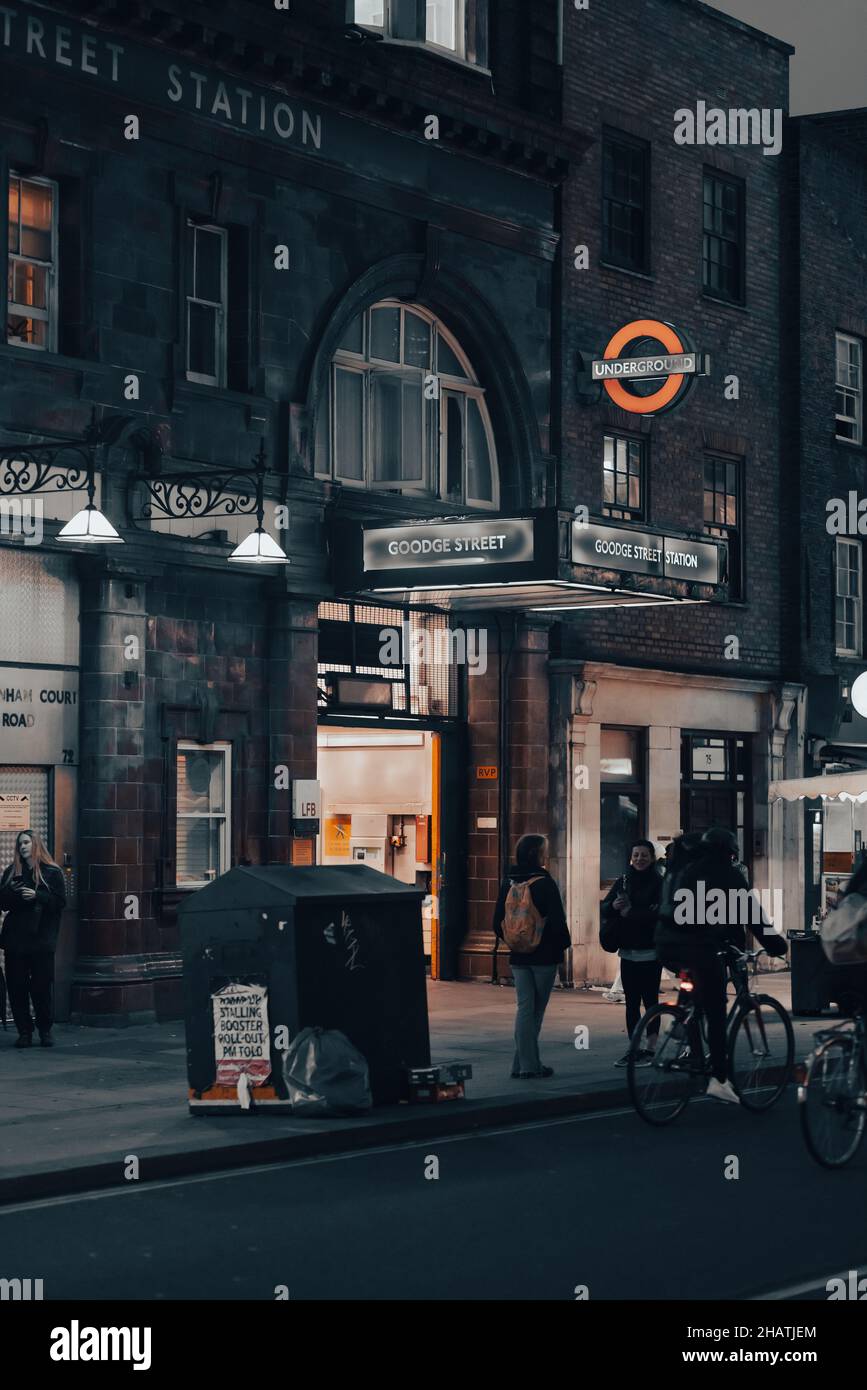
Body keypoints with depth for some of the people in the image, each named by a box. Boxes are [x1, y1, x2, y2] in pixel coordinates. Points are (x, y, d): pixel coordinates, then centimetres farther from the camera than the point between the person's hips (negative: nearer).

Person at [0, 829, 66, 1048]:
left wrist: (37, 896, -15)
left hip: (41, 938, -3)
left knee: (43, 986, -2)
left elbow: (60, 901, -4)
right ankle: (24, 1031, 7)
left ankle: (45, 1030, 10)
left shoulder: (52, 872, 2)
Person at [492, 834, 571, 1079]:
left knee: (524, 1008, 6)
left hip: (518, 957, 4)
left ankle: (524, 1063, 2)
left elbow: (498, 922, 7)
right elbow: (557, 920, -14)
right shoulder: (544, 883, -13)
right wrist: (564, 943, 2)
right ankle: (528, 1064, 6)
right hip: (544, 955, -4)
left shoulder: (508, 883, 4)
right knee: (536, 1010, 4)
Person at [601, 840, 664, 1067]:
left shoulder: (659, 884, -5)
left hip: (650, 952, -5)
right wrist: (613, 906, -14)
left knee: (650, 1000, -2)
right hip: (628, 951, 5)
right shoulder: (623, 881, 10)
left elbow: (660, 913, -17)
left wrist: (630, 913, -17)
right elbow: (604, 908, 7)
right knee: (631, 1002, 8)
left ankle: (650, 1049, 3)